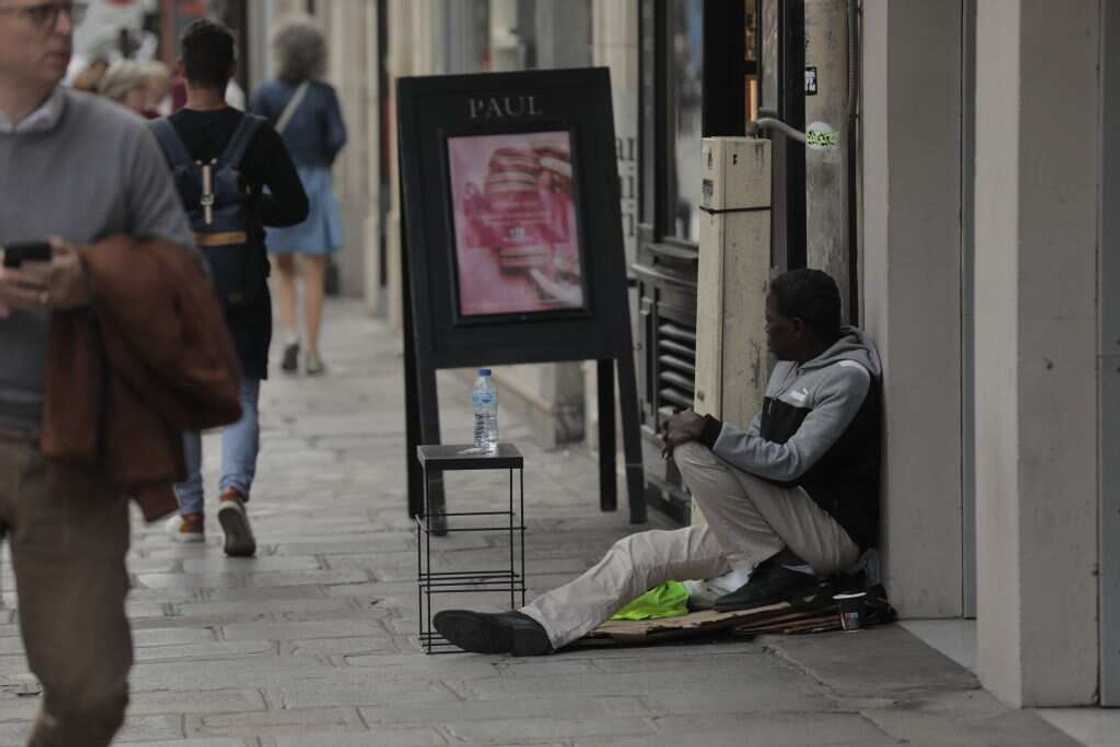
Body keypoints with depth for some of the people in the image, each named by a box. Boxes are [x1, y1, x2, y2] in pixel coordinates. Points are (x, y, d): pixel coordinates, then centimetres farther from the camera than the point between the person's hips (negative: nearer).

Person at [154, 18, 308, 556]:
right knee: (241, 400, 5)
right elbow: (294, 207, -2)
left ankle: (190, 513, 19)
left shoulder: (156, 138, -6)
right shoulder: (257, 136, -5)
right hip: (244, 290, 0)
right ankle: (234, 490, -19)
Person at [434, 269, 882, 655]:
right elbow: (758, 445, 21)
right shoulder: (790, 367, 16)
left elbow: (791, 462, -23)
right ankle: (535, 627, -11)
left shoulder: (849, 377, -15)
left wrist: (709, 432, -22)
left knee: (694, 454, -22)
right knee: (641, 551, -2)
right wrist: (698, 434, 3)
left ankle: (774, 569, -14)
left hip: (833, 535, -9)